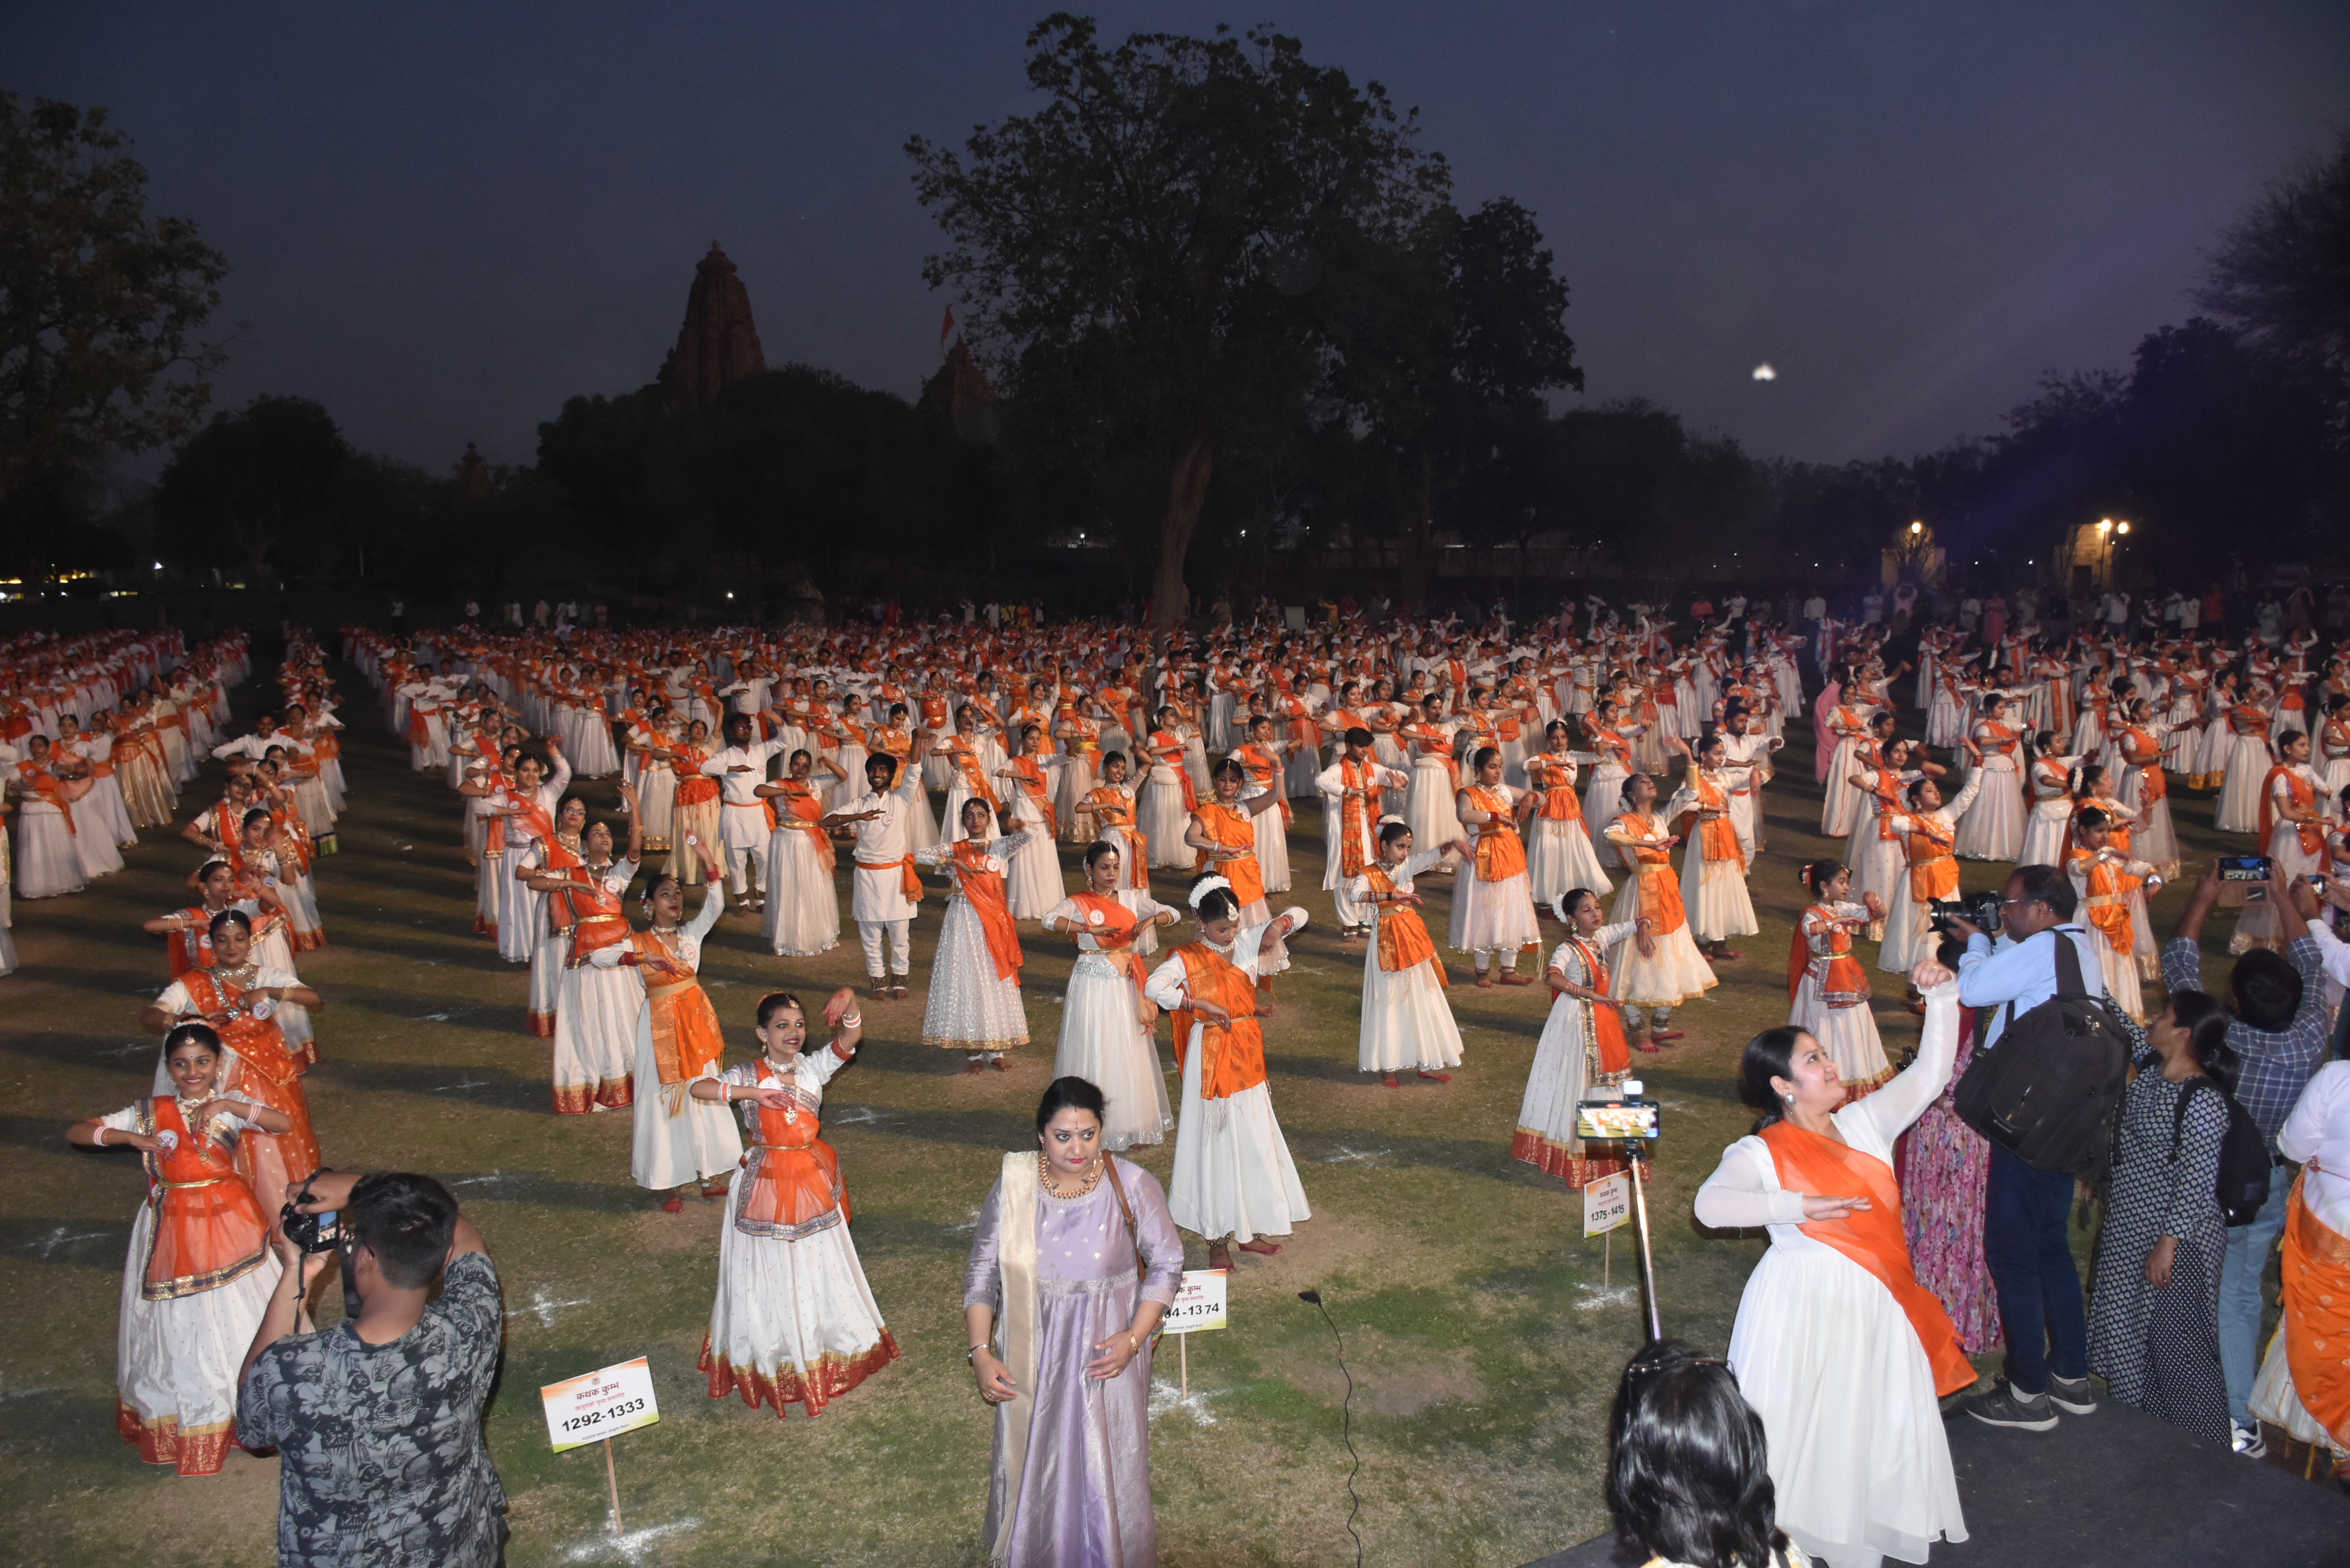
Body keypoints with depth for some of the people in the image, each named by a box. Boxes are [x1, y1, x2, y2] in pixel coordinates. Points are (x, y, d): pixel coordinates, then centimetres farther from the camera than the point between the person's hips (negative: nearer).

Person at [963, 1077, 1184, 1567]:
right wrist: (980, 1352, -10)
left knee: (1106, 1467, 12)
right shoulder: (1015, 1183, -11)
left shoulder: (1133, 1186, -16)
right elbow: (982, 1271, -3)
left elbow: (1166, 1263, -6)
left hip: (1106, 1354, -1)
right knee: (1031, 1460, 18)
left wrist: (1135, 1338, -16)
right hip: (1031, 1357, 2)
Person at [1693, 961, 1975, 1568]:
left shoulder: (1865, 1124, 6)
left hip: (1874, 1311, 5)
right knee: (1802, 1439, 3)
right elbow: (1711, 1205, -27)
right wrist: (1797, 1207, -32)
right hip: (1804, 1308, -5)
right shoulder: (1762, 1152, -11)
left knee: (1875, 1435, 14)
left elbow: (1930, 1074, 7)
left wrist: (1941, 998, -4)